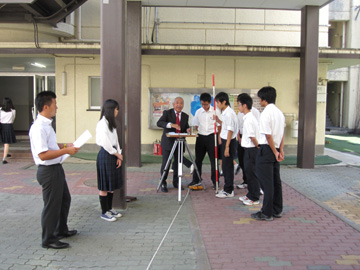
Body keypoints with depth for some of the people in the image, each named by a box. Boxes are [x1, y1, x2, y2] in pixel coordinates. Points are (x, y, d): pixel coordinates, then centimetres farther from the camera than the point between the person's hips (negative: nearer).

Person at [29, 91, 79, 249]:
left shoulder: (46, 125, 9)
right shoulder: (39, 128, -23)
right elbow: (43, 154, -27)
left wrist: (65, 146, 12)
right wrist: (66, 151, -23)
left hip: (56, 169, 11)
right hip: (48, 171, -11)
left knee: (65, 199, 24)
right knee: (52, 205, 3)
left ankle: (61, 230, 42)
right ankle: (48, 240, 21)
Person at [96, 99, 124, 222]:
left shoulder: (111, 123, 14)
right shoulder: (102, 124, -14)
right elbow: (105, 144, -19)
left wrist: (119, 156, 5)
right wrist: (118, 155, -8)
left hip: (113, 155, 9)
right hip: (105, 155, -9)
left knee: (112, 184, 14)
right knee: (104, 186, 0)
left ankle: (109, 209, 26)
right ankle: (104, 212, 9)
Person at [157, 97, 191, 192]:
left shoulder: (185, 116, 10)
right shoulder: (167, 113, -3)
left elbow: (185, 128, 15)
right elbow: (159, 123, -17)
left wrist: (187, 130, -10)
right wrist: (171, 124, -33)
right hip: (168, 142, -4)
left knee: (178, 163, 10)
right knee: (166, 163, -3)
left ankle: (176, 182, 26)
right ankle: (163, 183, 11)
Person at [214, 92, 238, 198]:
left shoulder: (229, 113, -19)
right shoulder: (225, 112, 10)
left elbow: (230, 131, -21)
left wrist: (227, 147, -22)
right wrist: (218, 120, 9)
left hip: (229, 141, -10)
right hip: (225, 140, 10)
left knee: (227, 166, -2)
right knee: (226, 165, 16)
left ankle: (228, 191, 7)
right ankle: (228, 188, 26)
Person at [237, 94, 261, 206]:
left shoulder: (248, 119, -20)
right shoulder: (249, 117, 11)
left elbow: (252, 137, -22)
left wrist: (258, 147, -12)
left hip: (251, 149, -10)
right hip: (249, 149, 10)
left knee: (252, 173, 0)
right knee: (249, 172, 17)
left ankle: (254, 198, 10)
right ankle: (250, 195, 29)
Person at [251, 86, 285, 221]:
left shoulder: (266, 113, -16)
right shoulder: (279, 112, 12)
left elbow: (268, 135, -18)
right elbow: (281, 134, 12)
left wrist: (275, 151, -10)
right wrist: (280, 150, 11)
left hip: (267, 149, -9)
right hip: (275, 150, 9)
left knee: (266, 182, -1)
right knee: (276, 181, 15)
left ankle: (267, 213, 7)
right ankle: (277, 210, 25)